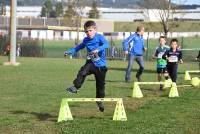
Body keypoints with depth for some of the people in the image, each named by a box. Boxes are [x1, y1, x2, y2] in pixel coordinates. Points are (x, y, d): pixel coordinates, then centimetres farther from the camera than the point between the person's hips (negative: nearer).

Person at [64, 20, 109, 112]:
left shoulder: (100, 37, -9)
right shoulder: (86, 40, 7)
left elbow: (106, 44, -29)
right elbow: (79, 46, 27)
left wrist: (98, 49, -45)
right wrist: (70, 51, 20)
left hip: (100, 65, -3)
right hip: (90, 62, 3)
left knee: (100, 84, 7)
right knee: (82, 72, -31)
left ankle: (99, 100, 27)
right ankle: (76, 87, -27)